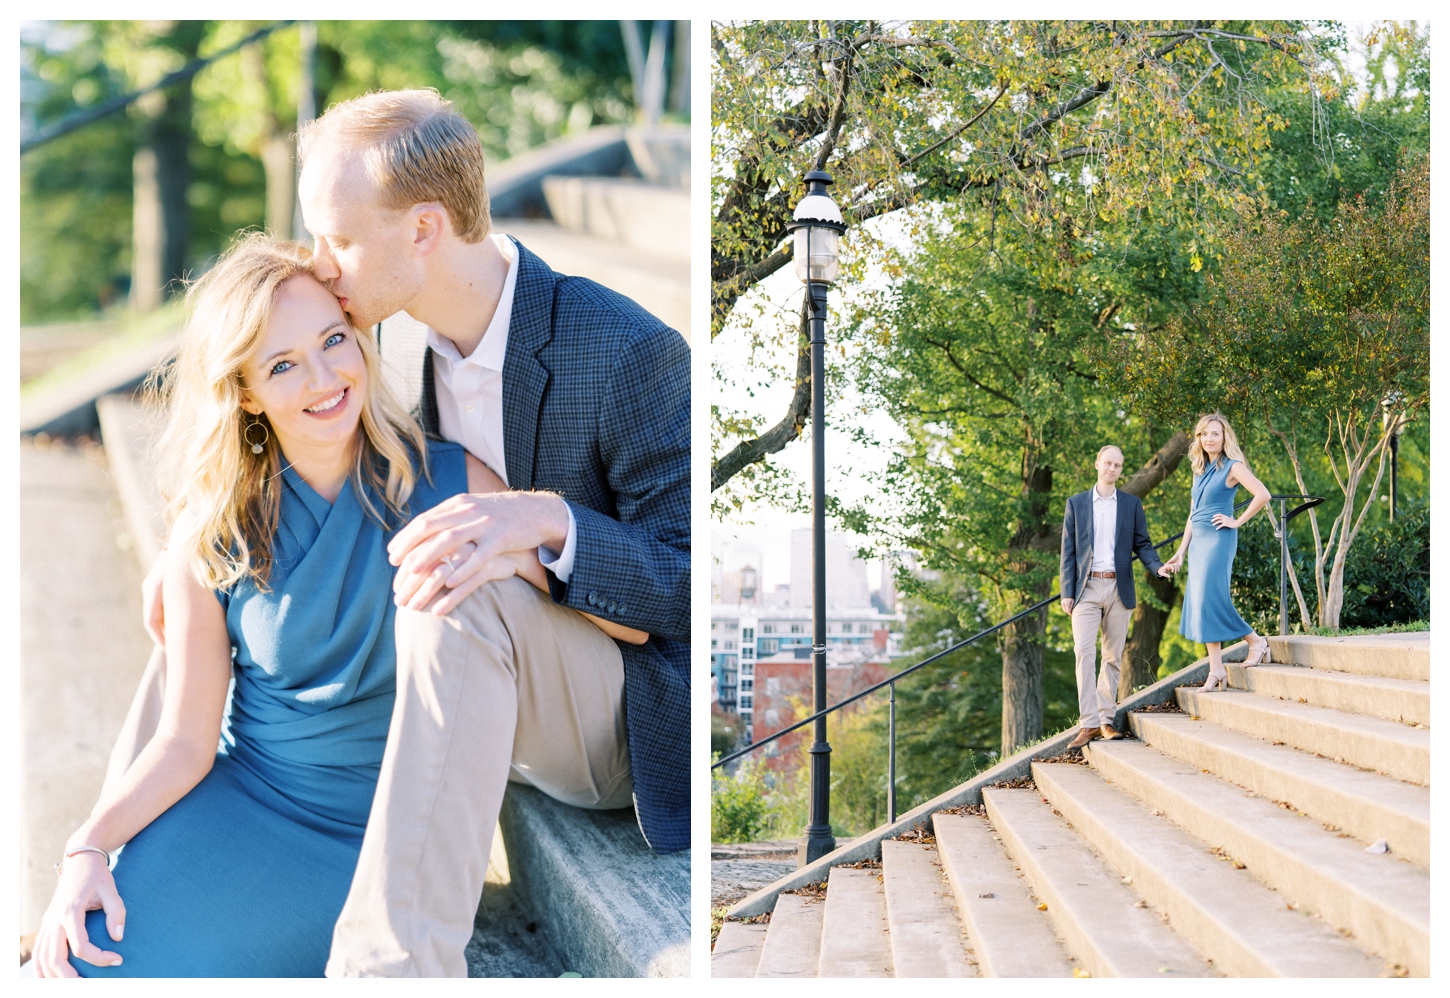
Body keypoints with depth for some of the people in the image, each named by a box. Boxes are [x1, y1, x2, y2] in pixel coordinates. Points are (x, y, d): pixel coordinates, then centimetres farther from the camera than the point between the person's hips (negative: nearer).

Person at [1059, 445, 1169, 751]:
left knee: (1113, 657, 4)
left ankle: (1105, 719, 10)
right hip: (1087, 588, -1)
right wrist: (1067, 593, -1)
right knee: (1084, 653, -12)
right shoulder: (1076, 503, 8)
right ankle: (1088, 723, -14)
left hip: (1118, 588, 1)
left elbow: (1142, 544, 10)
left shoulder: (1132, 504, 10)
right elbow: (1068, 550, 6)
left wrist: (1157, 566, -11)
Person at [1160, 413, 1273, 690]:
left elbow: (1262, 495, -19)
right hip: (1198, 540, 8)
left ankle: (1256, 641, 7)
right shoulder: (1200, 470, 15)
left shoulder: (1232, 467, -7)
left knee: (1210, 598, -12)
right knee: (1198, 602, 2)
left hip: (1218, 539, -8)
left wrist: (1238, 521, -12)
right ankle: (1216, 670, 3)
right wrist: (1181, 551, 15)